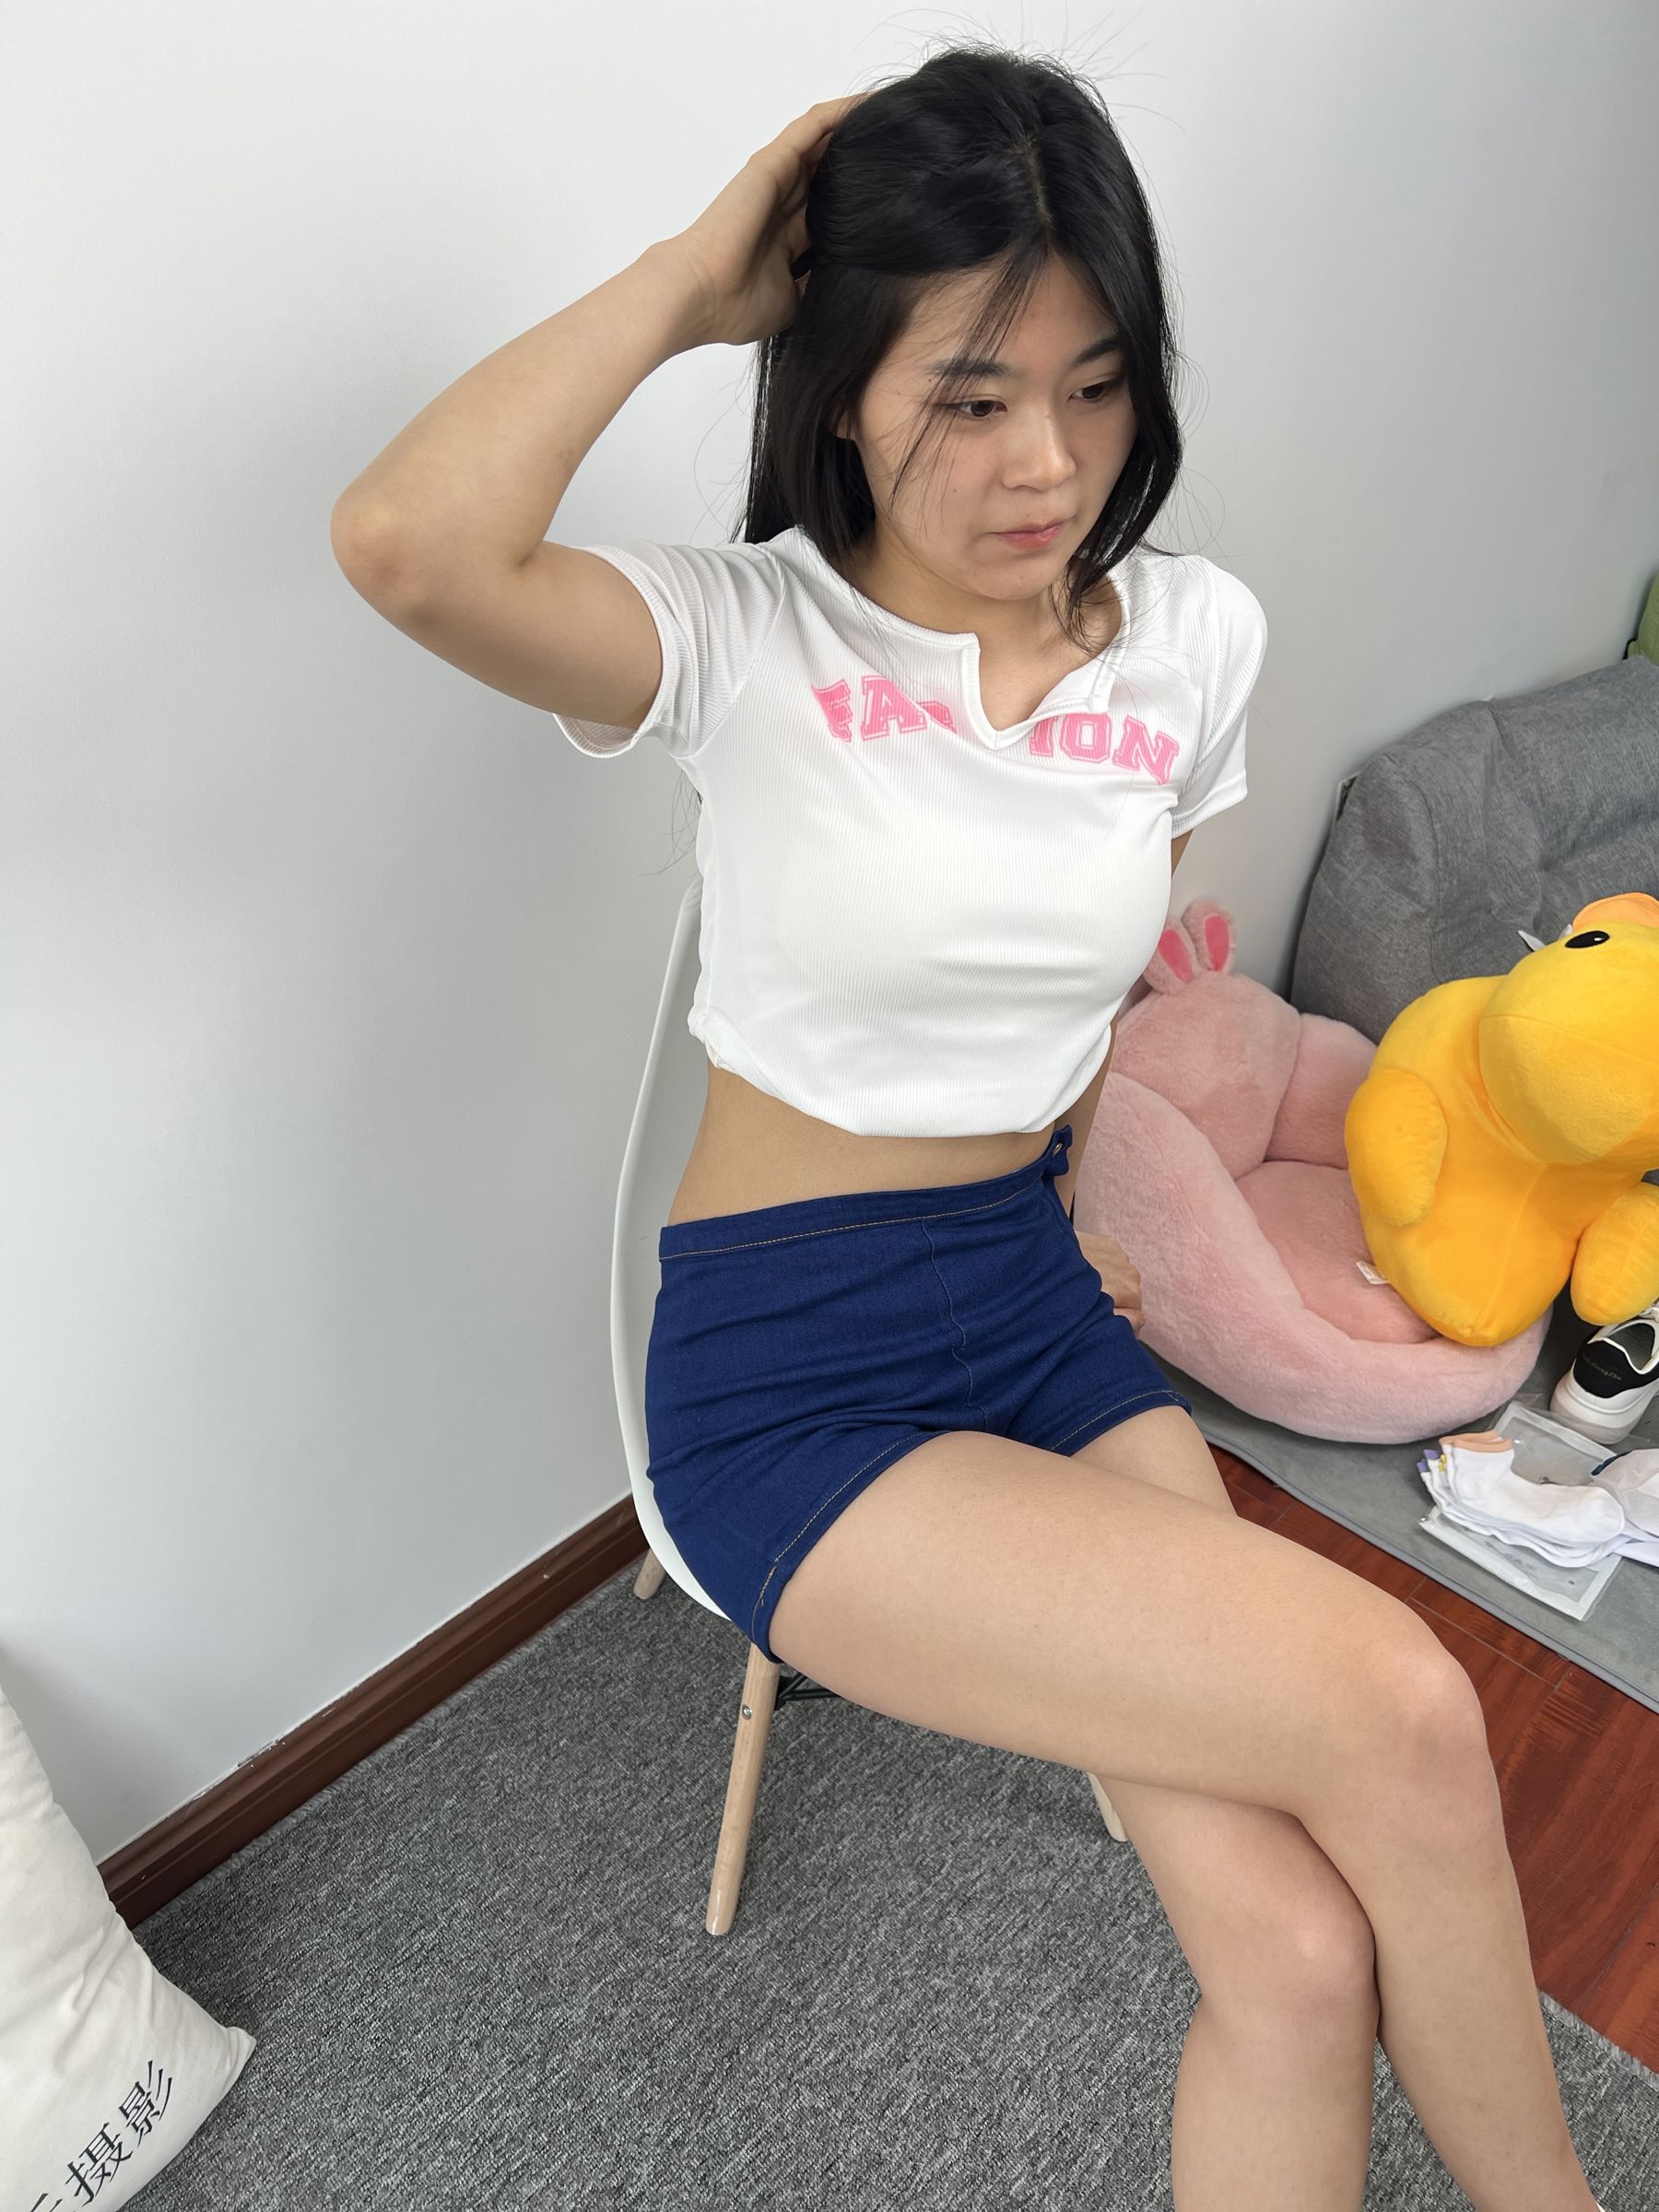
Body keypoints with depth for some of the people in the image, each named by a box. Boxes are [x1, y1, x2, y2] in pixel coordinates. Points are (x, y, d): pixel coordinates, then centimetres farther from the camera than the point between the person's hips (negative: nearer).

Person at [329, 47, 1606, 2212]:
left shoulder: (1193, 635, 5)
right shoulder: (747, 637, -10)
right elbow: (410, 547, -30)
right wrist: (699, 271, -16)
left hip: (1055, 1288, 5)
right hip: (792, 1373, -4)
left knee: (1298, 1960, -13)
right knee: (1399, 1716, -18)